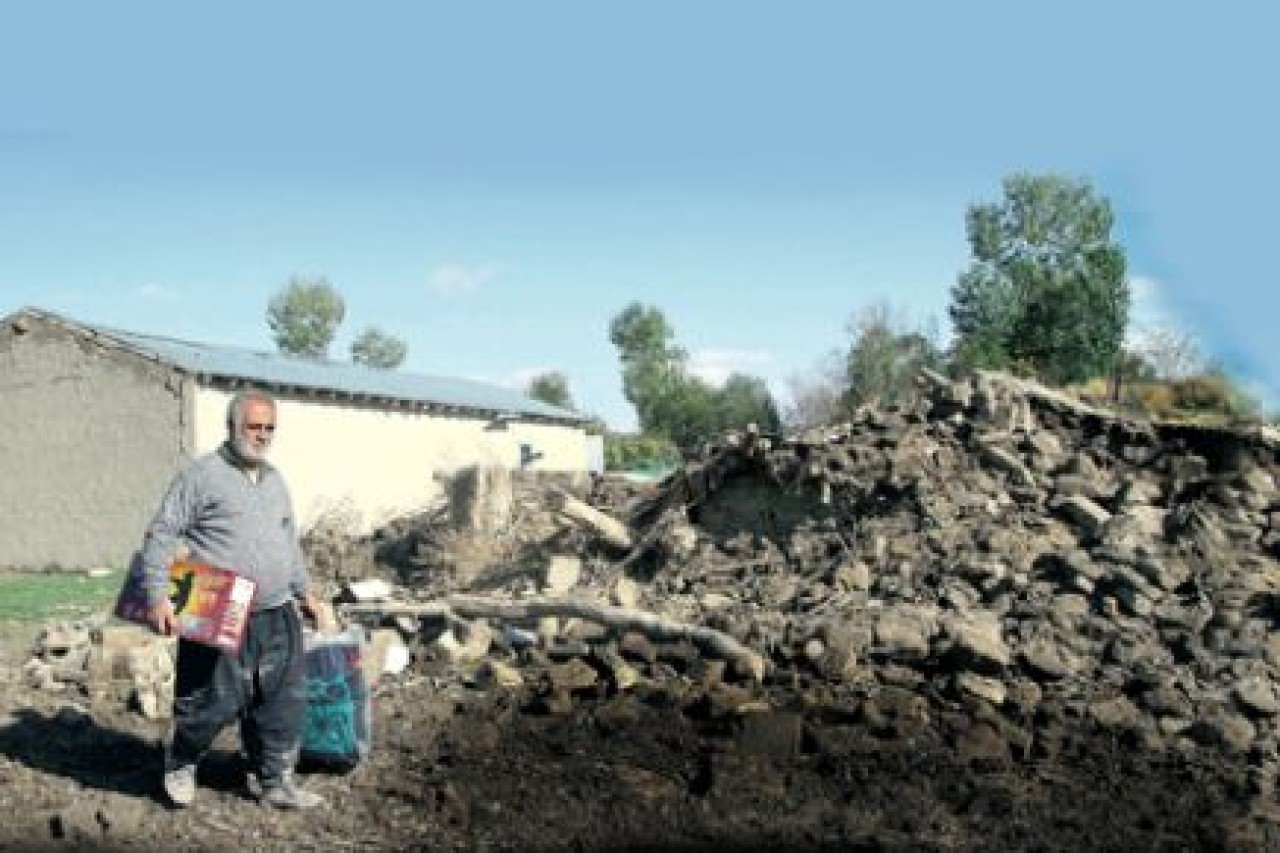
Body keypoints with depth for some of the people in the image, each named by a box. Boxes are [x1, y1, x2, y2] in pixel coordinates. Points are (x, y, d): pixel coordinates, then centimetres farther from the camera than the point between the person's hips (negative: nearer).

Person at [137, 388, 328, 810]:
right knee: (211, 704, 1)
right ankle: (180, 764, 29)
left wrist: (305, 592, 23)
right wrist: (158, 597, -16)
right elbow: (161, 536, -8)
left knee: (285, 702, 6)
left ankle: (274, 780, 19)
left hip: (278, 618, 6)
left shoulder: (276, 481, 17)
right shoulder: (202, 475, -5)